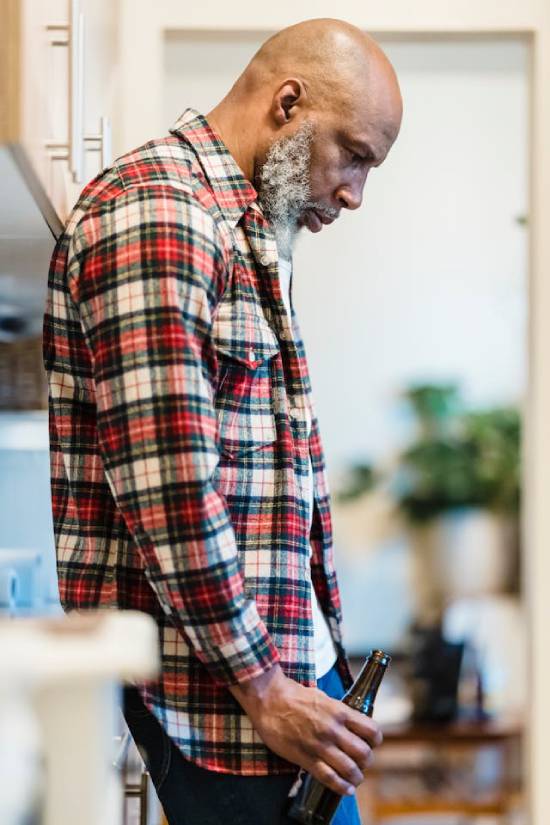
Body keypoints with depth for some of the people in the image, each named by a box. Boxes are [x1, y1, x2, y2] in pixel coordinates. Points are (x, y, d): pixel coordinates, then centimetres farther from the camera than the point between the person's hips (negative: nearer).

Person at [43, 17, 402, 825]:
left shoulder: (242, 232, 19)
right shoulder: (154, 212, -14)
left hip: (283, 653, 10)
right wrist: (262, 687, -18)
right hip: (216, 671, -10)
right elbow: (168, 485, -21)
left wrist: (310, 658, 15)